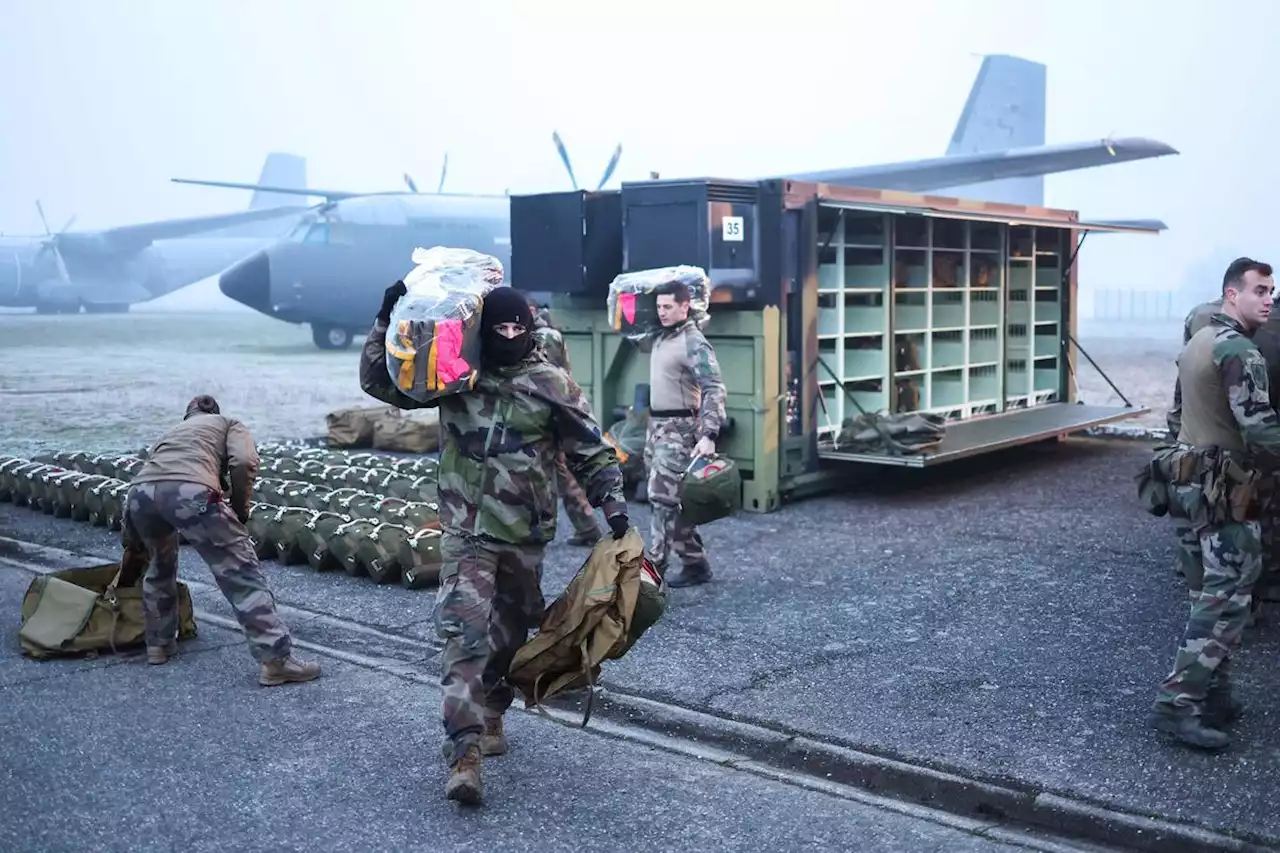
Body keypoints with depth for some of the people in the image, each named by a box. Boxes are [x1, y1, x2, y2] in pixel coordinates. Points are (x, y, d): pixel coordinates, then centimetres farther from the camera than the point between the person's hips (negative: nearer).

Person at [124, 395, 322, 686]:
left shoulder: (172, 431, 43)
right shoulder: (229, 424, 30)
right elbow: (244, 462, 5)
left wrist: (132, 541, 50)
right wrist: (240, 509, 17)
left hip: (140, 492, 5)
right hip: (190, 491, -5)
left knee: (160, 564, 34)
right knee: (241, 574, -1)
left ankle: (158, 644, 41)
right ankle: (275, 660, -8)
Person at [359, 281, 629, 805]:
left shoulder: (551, 384, -3)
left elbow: (591, 453, 3)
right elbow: (378, 381, 5)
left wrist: (614, 505, -8)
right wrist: (388, 321, -6)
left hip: (524, 536, 1)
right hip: (466, 531, -1)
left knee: (508, 635, 16)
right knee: (464, 633, -14)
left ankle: (491, 717, 40)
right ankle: (464, 755, -16)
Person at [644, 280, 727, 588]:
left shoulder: (694, 343, -15)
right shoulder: (661, 337, 11)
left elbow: (714, 390, -22)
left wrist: (708, 435, -34)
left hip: (679, 429, -9)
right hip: (656, 426, 9)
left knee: (662, 498, -10)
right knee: (673, 499, 12)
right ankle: (696, 563, 21)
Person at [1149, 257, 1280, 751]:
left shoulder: (1198, 342, 15)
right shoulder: (1240, 351, -17)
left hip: (1196, 477, 10)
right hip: (1226, 487, -10)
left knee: (1217, 589, 16)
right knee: (1228, 595, -8)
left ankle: (1213, 695, 21)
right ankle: (1176, 703, -10)